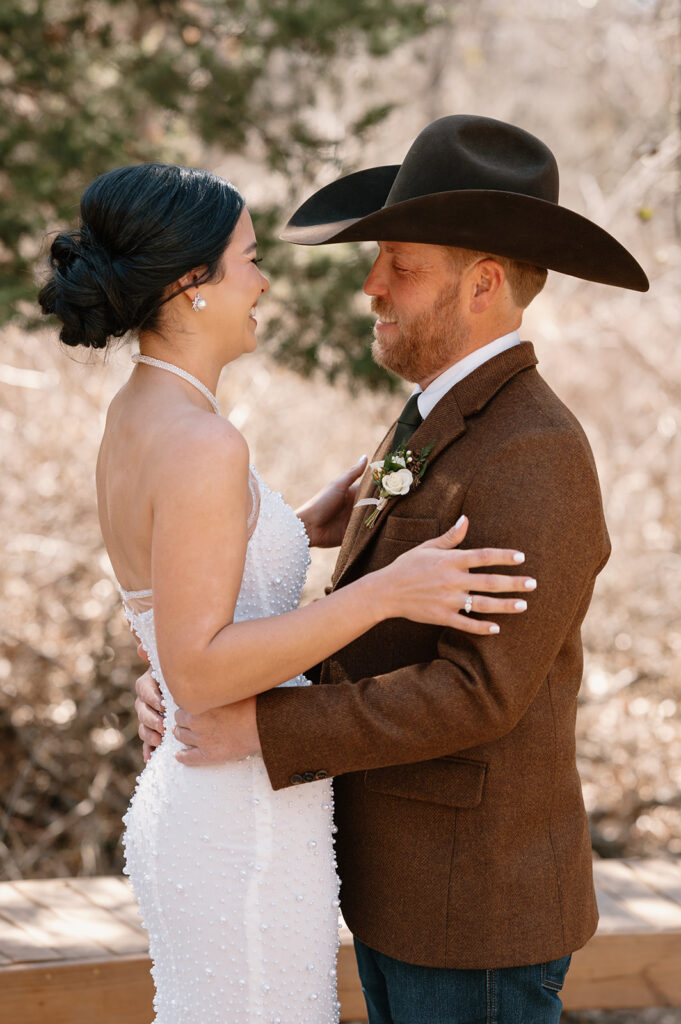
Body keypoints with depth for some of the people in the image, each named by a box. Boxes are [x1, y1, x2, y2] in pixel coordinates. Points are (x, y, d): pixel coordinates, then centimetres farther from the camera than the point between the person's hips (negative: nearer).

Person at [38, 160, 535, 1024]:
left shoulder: (137, 420, 7)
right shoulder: (199, 445, -23)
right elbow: (194, 673, -27)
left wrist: (304, 529, 15)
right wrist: (384, 592, -29)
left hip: (188, 811, 10)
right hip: (244, 844, -10)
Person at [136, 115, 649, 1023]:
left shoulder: (535, 460, -22)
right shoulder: (439, 432, 10)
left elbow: (476, 693, -27)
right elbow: (350, 643, 11)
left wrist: (262, 728, -22)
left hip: (480, 909, -10)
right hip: (404, 885, 10)